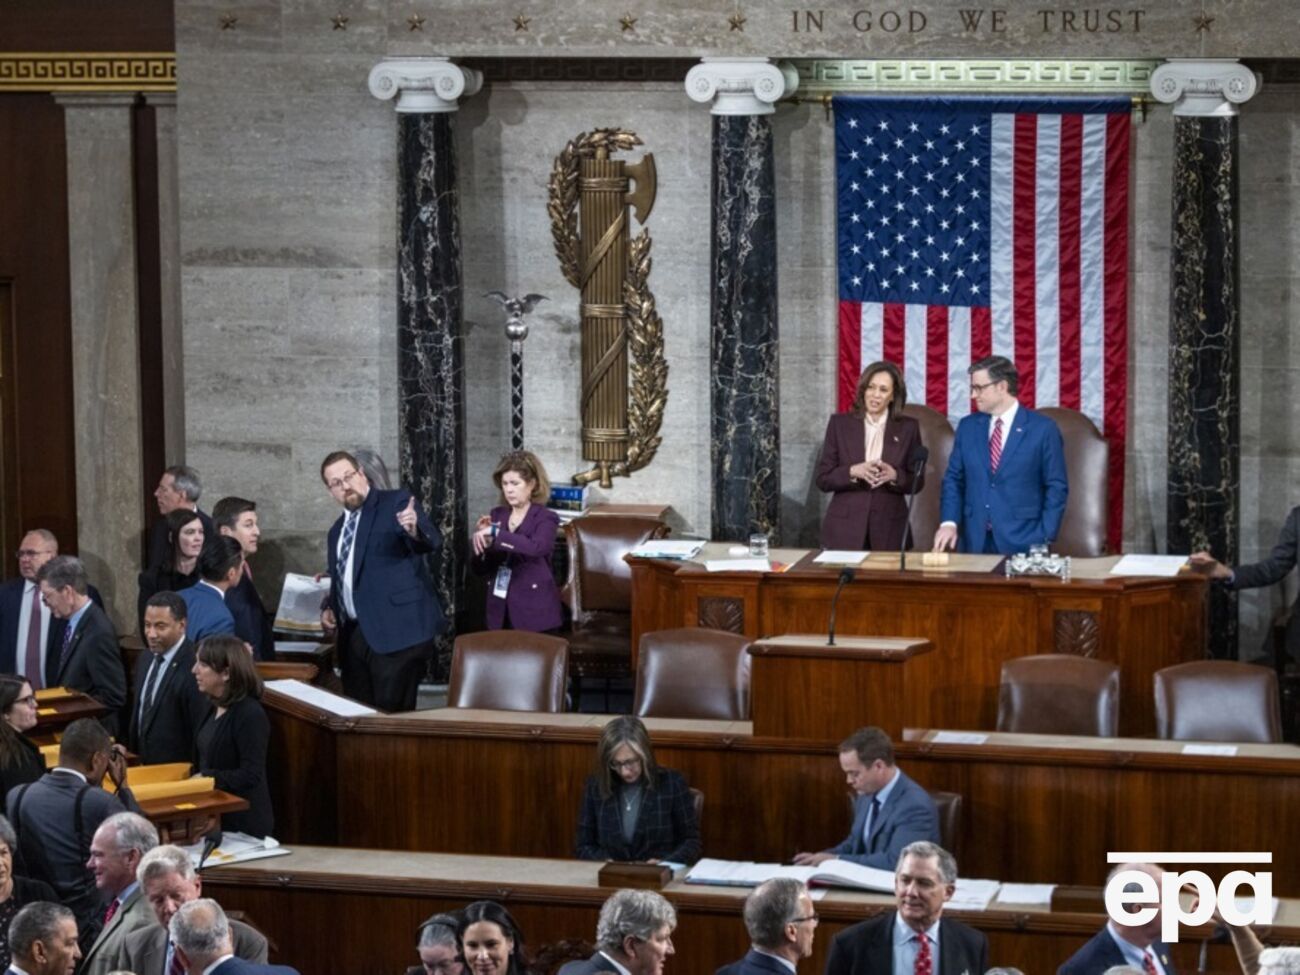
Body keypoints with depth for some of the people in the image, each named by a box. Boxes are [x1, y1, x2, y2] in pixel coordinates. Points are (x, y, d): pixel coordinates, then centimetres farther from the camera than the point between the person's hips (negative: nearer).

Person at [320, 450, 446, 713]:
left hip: (398, 629, -7)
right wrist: (330, 608, 10)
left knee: (392, 714, -11)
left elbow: (432, 542, -19)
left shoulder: (396, 503, -3)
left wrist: (415, 531, -41)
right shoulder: (337, 530, 19)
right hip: (354, 635, 8)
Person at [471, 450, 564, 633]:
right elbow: (480, 568, 11)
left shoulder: (545, 518, -5)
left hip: (534, 611, -4)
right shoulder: (497, 515, 9)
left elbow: (536, 547, -28)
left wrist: (495, 534, -30)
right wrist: (481, 538, -8)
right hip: (501, 611, 4)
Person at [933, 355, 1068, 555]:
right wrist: (949, 522, -5)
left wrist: (1044, 539, -9)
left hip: (1021, 542, -3)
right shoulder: (967, 427, 9)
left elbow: (1056, 487, -2)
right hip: (974, 541, 3)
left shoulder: (1043, 429, -3)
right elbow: (954, 479, 11)